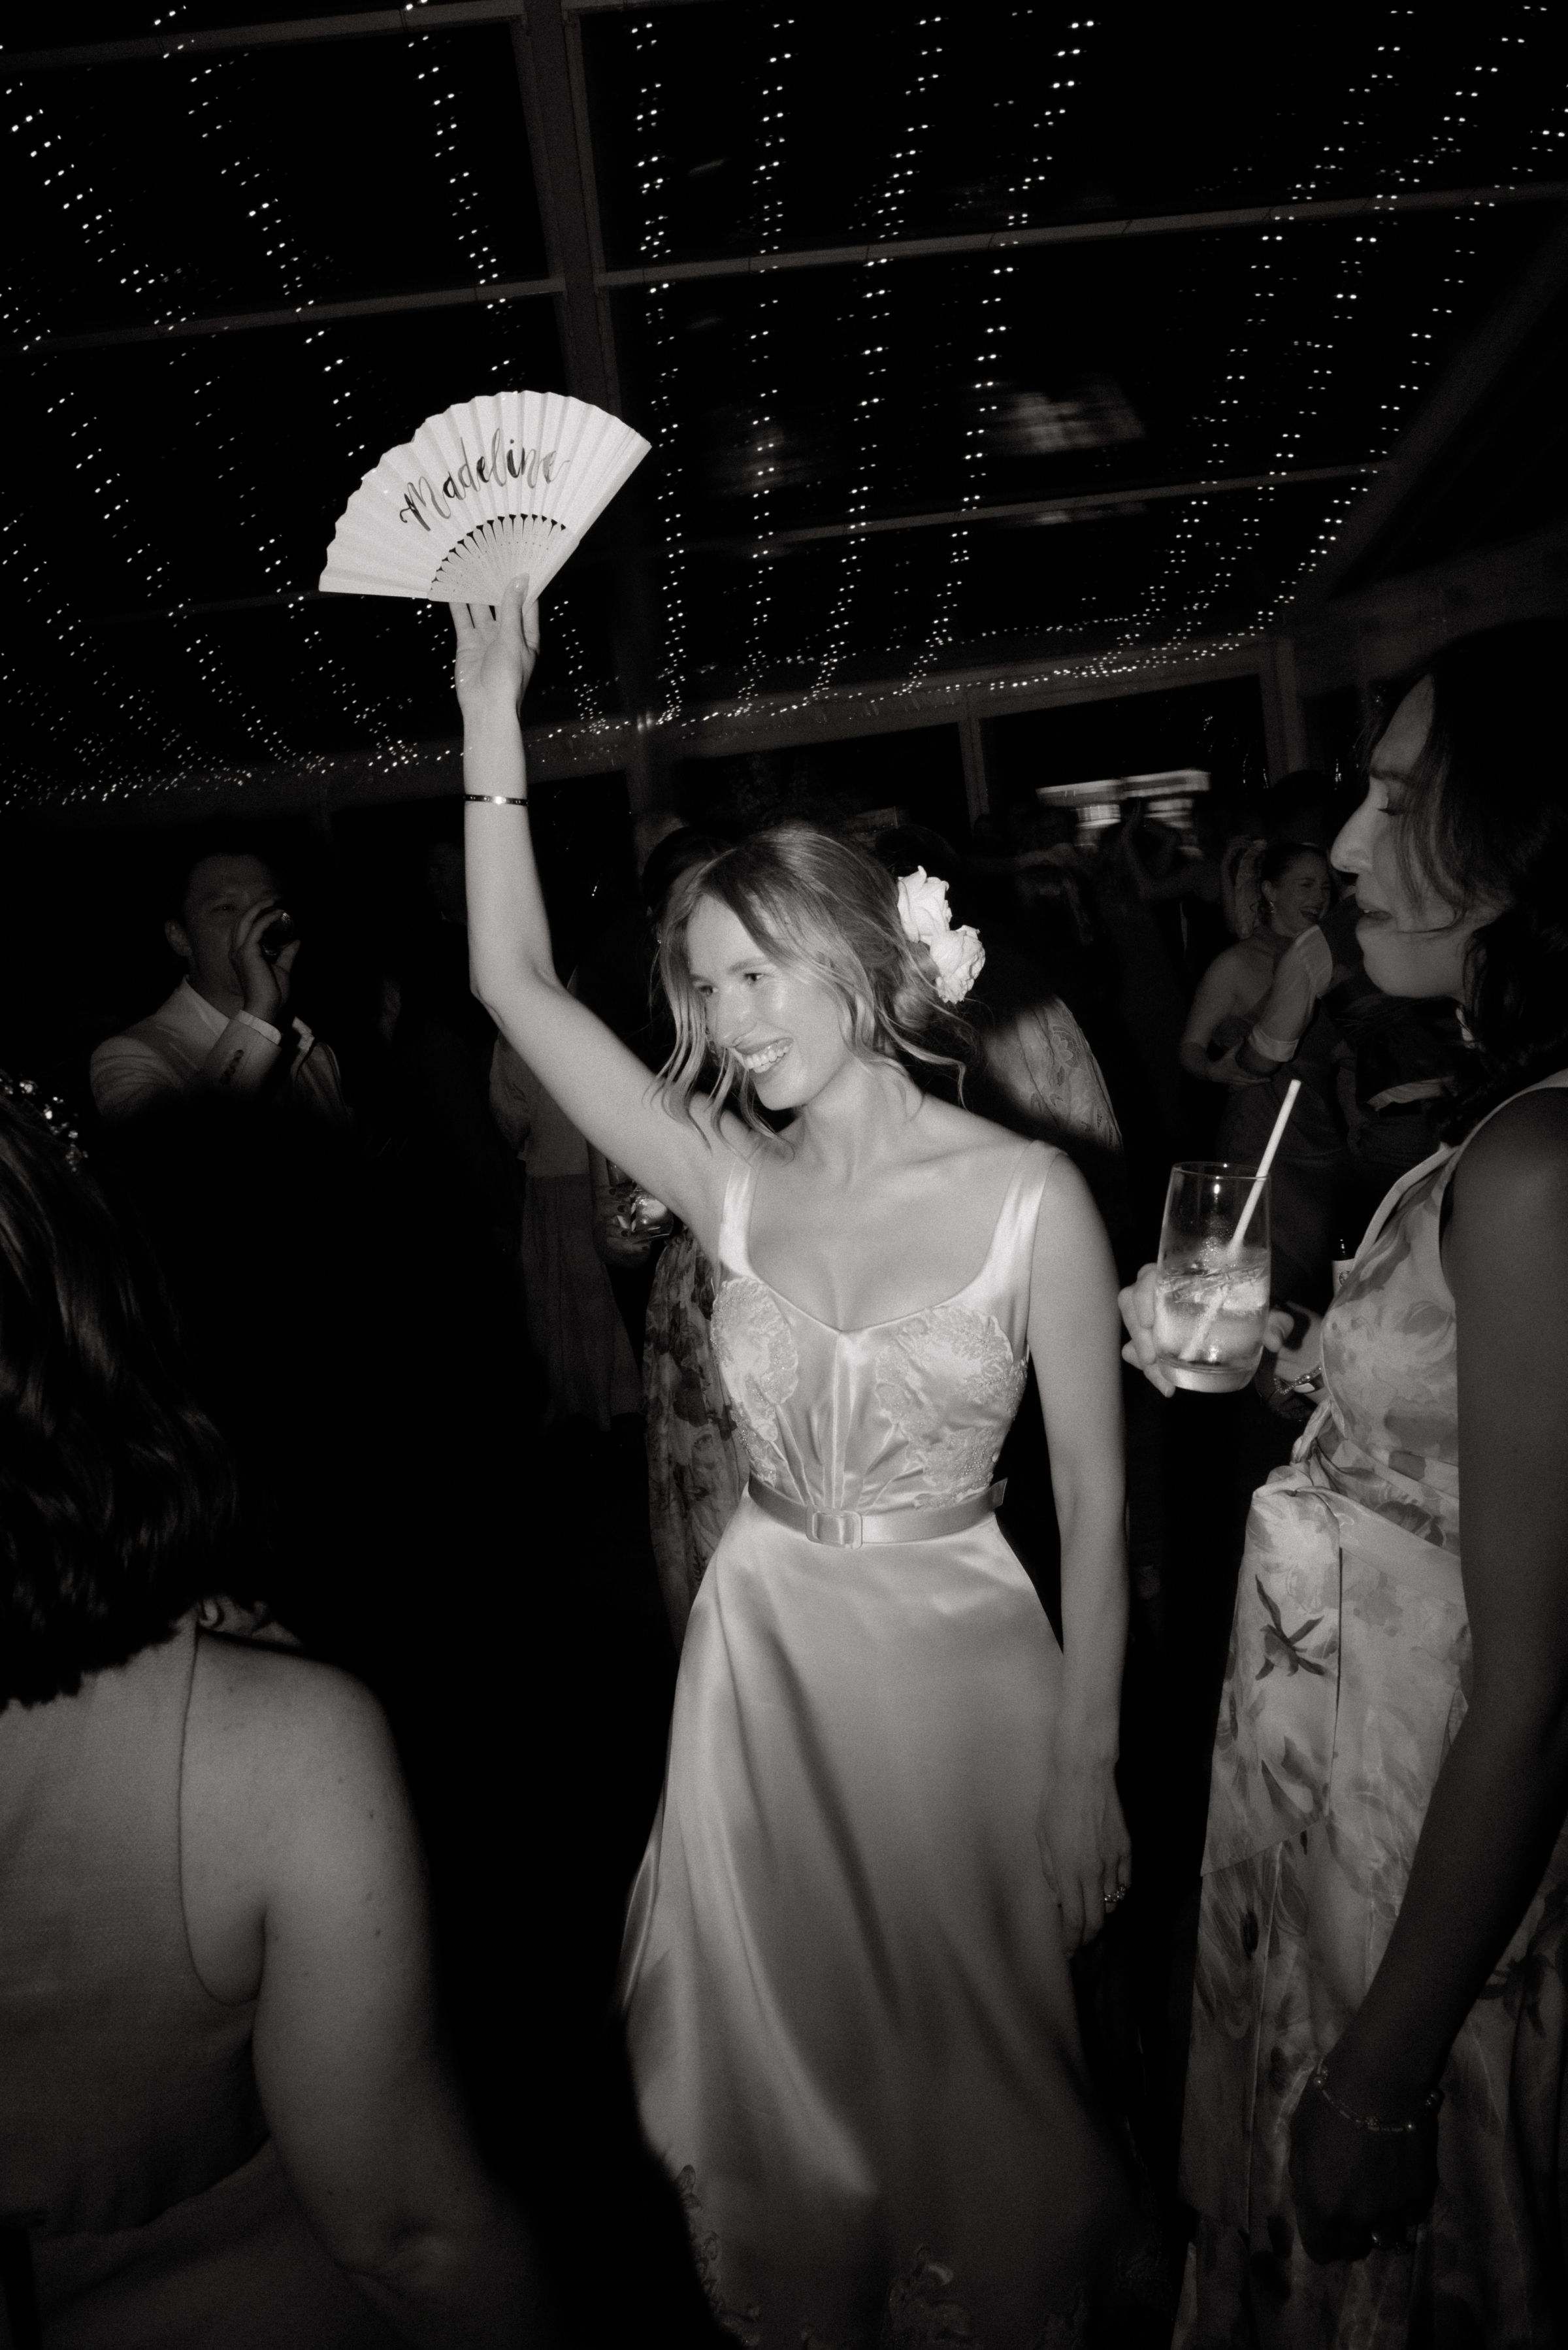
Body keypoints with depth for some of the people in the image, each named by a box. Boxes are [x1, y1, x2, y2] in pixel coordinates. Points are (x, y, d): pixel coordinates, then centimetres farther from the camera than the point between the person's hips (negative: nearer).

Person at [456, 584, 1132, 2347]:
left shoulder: (1030, 1196, -14)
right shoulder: (731, 1186, -5)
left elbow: (1094, 1503, -9)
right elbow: (516, 982, -9)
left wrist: (1089, 1769, -7)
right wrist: (492, 714, -12)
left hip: (956, 1667, -3)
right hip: (762, 1657, 3)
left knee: (968, 2066, 18)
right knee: (782, 2055, 21)